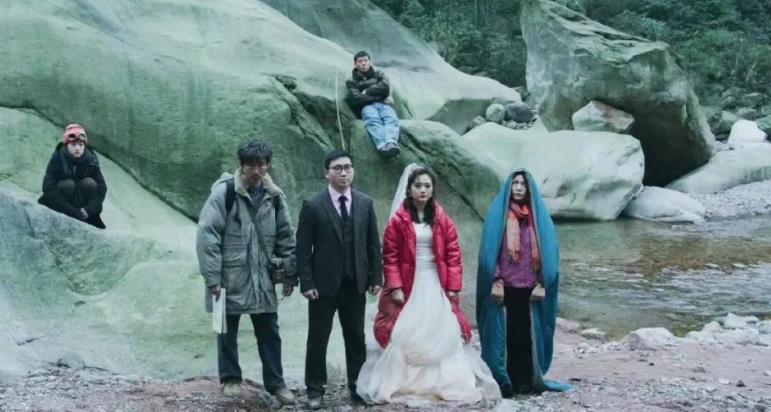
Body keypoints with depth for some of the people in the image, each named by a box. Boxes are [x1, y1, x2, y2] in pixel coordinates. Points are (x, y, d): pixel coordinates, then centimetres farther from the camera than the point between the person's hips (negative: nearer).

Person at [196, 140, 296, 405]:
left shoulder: (274, 196, 4)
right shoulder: (224, 192, -11)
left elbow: (286, 237, 9)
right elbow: (207, 235, -12)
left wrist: (289, 274, 6)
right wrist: (212, 277, -15)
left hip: (262, 277, 4)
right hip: (229, 276, -4)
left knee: (269, 331, 8)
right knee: (228, 330, 9)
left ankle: (275, 383, 18)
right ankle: (230, 379, 25)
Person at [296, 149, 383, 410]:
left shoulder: (365, 203, 5)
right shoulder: (313, 206, -6)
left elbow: (373, 244, 8)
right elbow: (303, 249, -6)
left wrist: (376, 277, 3)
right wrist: (307, 283, -11)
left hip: (356, 283, 3)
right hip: (324, 284, -3)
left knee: (356, 338, 11)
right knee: (318, 339, 5)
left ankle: (357, 386, 22)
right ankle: (315, 390, 15)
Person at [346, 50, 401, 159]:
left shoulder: (379, 75, 29)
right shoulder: (352, 81, 20)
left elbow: (385, 88, 8)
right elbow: (356, 99, 1)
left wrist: (367, 92, 7)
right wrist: (377, 97, 1)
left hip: (383, 105, 2)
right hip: (366, 106, -2)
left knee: (391, 118, -35)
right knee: (373, 119, -40)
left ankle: (391, 143, -65)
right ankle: (382, 146, -66)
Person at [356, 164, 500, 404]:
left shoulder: (442, 220, 4)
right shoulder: (399, 220, -3)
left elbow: (453, 255, 3)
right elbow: (390, 257, -4)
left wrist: (453, 287, -3)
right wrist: (395, 288, -12)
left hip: (437, 286, 2)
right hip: (409, 287, -2)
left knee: (444, 335, 3)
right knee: (404, 337, -1)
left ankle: (447, 384, 11)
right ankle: (401, 384, 7)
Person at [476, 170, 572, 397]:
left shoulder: (539, 215, 8)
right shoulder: (498, 213, 2)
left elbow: (547, 251, 6)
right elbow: (490, 250, -2)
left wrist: (541, 284, -3)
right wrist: (496, 281, -10)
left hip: (530, 288, 2)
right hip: (505, 286, -2)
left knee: (529, 334, 4)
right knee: (505, 334, -1)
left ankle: (528, 381, 14)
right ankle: (503, 382, 5)